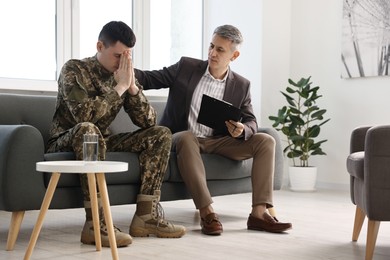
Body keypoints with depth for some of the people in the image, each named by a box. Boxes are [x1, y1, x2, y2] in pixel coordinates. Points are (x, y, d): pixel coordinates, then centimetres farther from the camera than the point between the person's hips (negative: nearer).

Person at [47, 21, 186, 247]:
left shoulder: (124, 76, 3)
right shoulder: (74, 70, -15)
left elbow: (148, 122, -4)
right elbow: (83, 114, -32)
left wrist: (132, 87, -17)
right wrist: (119, 87, -26)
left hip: (102, 142, 6)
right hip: (66, 142, -6)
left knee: (161, 135, -7)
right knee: (87, 129, -40)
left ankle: (146, 216, -15)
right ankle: (95, 224, -37)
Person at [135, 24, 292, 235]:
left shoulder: (241, 85, 4)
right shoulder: (186, 67, 1)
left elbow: (251, 123, 4)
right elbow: (151, 79, -1)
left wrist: (242, 130, -21)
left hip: (217, 141, 3)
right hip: (182, 138, -3)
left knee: (266, 141, -14)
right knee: (186, 138, -38)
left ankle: (259, 213, -21)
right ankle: (206, 213, -39)